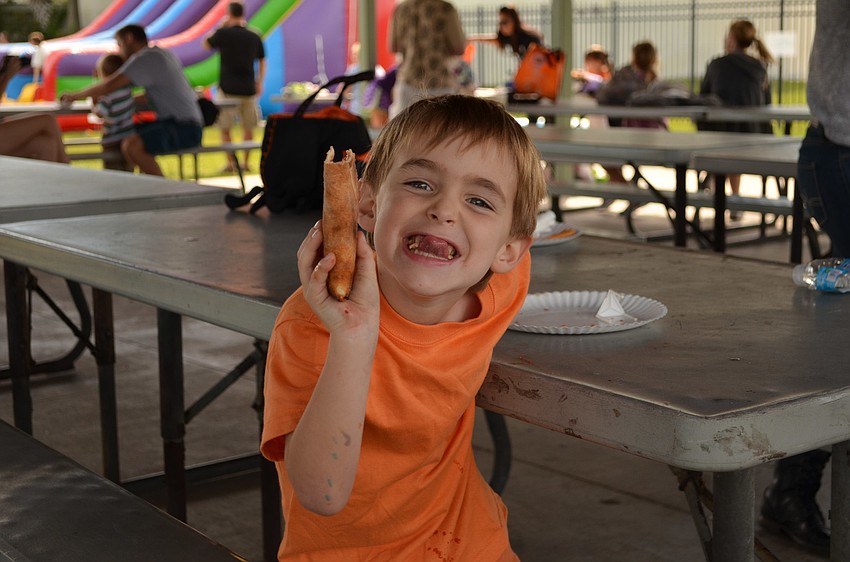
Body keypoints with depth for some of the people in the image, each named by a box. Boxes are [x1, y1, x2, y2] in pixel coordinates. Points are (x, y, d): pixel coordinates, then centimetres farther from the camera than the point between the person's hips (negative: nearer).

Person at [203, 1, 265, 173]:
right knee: (248, 127, 11)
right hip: (248, 88, 3)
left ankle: (231, 162, -1)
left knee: (225, 128, 5)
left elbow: (206, 44, 11)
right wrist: (259, 83, 21)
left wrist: (221, 26, 15)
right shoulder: (254, 37, 4)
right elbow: (262, 61, 12)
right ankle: (246, 162, 11)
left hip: (228, 88, -3)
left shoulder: (224, 34, -7)